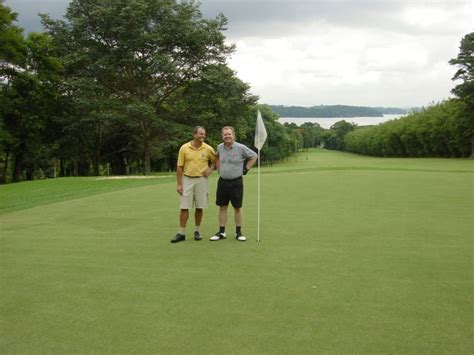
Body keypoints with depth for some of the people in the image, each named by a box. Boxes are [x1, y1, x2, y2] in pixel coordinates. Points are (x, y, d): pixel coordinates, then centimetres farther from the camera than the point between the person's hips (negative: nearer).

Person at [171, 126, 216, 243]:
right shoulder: (184, 148, -4)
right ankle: (181, 233, 7)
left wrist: (210, 169, -5)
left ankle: (197, 231, 21)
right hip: (187, 180, -1)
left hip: (202, 180, 1)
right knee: (184, 207, -1)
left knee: (199, 207, 6)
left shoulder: (208, 149, -1)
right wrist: (179, 184, -5)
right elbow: (179, 167, -1)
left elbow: (215, 161, 15)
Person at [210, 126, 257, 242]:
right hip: (222, 181, 4)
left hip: (236, 182, -4)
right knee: (222, 207, 7)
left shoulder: (240, 148, -10)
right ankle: (221, 232, 14)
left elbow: (254, 156, 2)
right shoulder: (220, 147, 3)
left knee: (237, 207, 4)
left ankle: (239, 232, 13)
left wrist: (246, 169, -1)